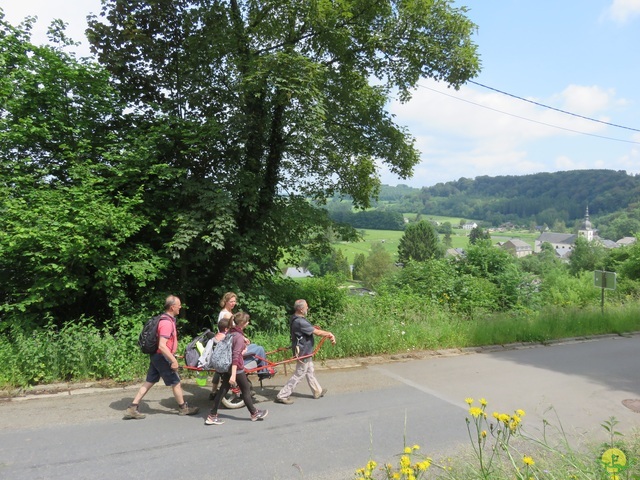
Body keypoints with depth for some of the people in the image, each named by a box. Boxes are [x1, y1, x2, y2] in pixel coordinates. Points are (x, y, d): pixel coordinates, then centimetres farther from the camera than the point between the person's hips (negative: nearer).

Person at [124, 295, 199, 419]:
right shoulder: (167, 323, -24)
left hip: (156, 356, 9)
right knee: (176, 382, 6)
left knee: (149, 382, 13)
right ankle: (183, 408, 21)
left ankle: (132, 408, 16)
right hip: (162, 357, -9)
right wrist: (173, 360, -24)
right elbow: (162, 346, -29)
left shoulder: (165, 319, 9)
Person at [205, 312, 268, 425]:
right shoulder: (239, 337, -23)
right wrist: (233, 375, -28)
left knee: (223, 389, 12)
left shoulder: (230, 332, 2)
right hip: (236, 368, -8)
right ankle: (254, 413, 27)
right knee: (246, 390, 10)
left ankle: (212, 416, 14)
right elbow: (235, 356, -27)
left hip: (226, 366, 8)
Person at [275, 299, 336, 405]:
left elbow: (312, 330, 6)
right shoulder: (300, 322, -29)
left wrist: (327, 334, 0)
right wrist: (330, 334, -10)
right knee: (298, 375, 2)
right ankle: (282, 396, 9)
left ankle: (317, 391, 38)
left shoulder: (296, 319, 3)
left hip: (305, 351, 10)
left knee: (310, 372, 22)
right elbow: (317, 332, -24)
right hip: (303, 352, -10)